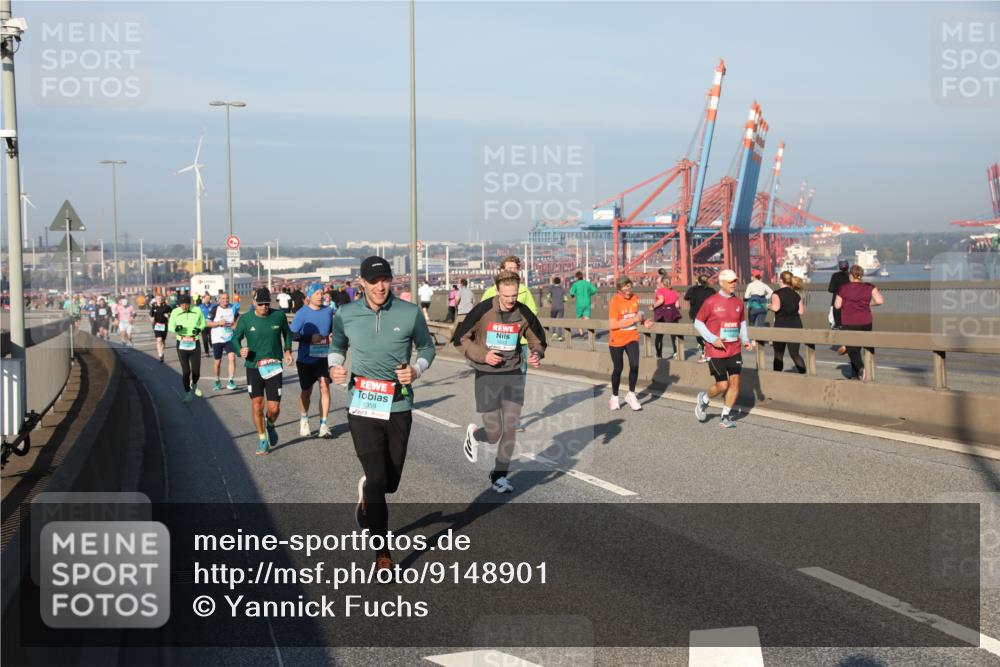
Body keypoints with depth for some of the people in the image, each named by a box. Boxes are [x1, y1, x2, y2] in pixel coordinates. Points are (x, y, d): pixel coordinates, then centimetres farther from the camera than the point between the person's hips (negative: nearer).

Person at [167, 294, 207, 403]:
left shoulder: (197, 311, -6)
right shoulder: (175, 312, -6)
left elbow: (203, 323, 8)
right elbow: (170, 326, 5)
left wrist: (199, 329, -13)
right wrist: (176, 328, -18)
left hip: (194, 344, 0)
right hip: (181, 344, 0)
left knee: (196, 372, 1)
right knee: (186, 371, -1)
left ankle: (194, 385, 35)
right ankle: (187, 393, 17)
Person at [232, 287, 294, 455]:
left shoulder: (279, 316, -4)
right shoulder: (245, 319, -6)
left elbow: (287, 333, 15)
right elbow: (235, 338, 4)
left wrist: (288, 350, 4)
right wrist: (240, 350, -16)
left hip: (274, 367, 0)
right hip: (253, 367, 0)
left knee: (274, 408, -1)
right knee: (257, 404, -2)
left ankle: (270, 425, 34)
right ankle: (262, 440, 15)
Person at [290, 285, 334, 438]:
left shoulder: (328, 311, 4)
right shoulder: (302, 313, -8)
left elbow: (333, 330, 20)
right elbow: (292, 335, -12)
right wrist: (310, 338, -22)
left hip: (324, 357, 2)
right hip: (306, 358, -2)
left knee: (325, 387, -13)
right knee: (306, 391, 12)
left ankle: (323, 425, -8)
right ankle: (304, 421, 35)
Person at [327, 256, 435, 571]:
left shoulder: (410, 313, -4)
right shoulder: (345, 314, -2)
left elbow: (427, 347, 9)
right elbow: (337, 345, 16)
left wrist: (416, 370, -10)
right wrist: (334, 367, -4)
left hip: (398, 406, 1)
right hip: (362, 406, -1)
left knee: (391, 481, 12)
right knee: (377, 479, -7)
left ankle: (366, 495, 50)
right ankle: (382, 551, 7)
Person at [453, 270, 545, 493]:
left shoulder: (524, 313, -4)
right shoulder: (482, 311, -13)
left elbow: (537, 339, 9)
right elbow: (460, 338, -4)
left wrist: (536, 354, -13)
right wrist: (482, 355, -18)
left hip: (513, 376, 3)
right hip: (486, 377, -3)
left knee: (510, 429, -1)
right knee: (494, 433, -1)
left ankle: (499, 476, 17)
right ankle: (473, 435, 35)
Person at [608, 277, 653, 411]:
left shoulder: (635, 298, -2)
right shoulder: (615, 301, -17)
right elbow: (612, 325, -24)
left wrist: (644, 322, -7)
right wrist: (633, 319, -26)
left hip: (632, 338, 3)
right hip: (617, 340, -3)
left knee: (635, 365, -12)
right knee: (618, 368, 7)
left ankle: (631, 395, 6)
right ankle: (614, 397, 26)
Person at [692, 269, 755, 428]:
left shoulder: (738, 302, 6)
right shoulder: (711, 302, -9)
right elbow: (698, 322, -4)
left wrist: (746, 340, 5)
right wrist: (713, 339, -14)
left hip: (734, 349, 5)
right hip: (716, 350, -5)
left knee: (735, 381, -3)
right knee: (722, 385, -5)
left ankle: (725, 416, 10)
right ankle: (704, 399, 27)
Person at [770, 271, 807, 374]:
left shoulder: (777, 294, -9)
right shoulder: (796, 294, 5)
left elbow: (776, 307, -26)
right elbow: (801, 311, 0)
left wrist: (770, 306, -5)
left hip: (781, 327, -4)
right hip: (795, 326, 4)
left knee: (778, 355, 9)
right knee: (795, 354, 13)